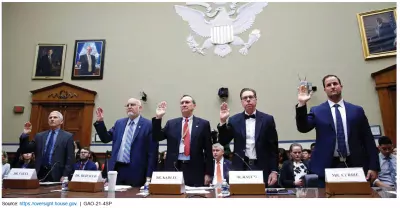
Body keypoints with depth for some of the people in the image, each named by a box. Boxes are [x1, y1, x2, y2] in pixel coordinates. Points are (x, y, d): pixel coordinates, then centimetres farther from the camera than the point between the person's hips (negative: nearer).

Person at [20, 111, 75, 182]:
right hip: (40, 173, 4)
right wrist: (25, 135, 0)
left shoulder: (67, 136, 1)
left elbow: (70, 158, -4)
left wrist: (65, 176, -12)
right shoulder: (39, 136, 15)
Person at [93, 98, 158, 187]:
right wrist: (100, 122, 3)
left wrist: (149, 175, -12)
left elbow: (152, 152, -8)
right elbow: (106, 138, 16)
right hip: (116, 169, 5)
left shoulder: (148, 125, -6)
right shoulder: (119, 123, 13)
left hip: (135, 171, -5)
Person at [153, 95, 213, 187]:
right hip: (174, 167, 2)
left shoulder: (203, 124, 3)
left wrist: (208, 173, -1)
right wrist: (158, 118, -8)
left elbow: (208, 150, 2)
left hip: (195, 169, -1)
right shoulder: (171, 123, 10)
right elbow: (157, 137, 3)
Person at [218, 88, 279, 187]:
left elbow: (273, 148, 2)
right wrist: (222, 121, -12)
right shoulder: (234, 120, 4)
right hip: (241, 168, 1)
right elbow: (223, 142, 0)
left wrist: (274, 171, -4)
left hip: (262, 169, 0)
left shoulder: (267, 119, 1)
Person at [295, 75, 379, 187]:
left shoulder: (357, 110, 8)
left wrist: (374, 166, 1)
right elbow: (303, 128, -10)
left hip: (355, 166, 2)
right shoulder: (317, 111, 5)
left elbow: (368, 140, 7)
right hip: (328, 167, -1)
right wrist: (302, 104, -20)